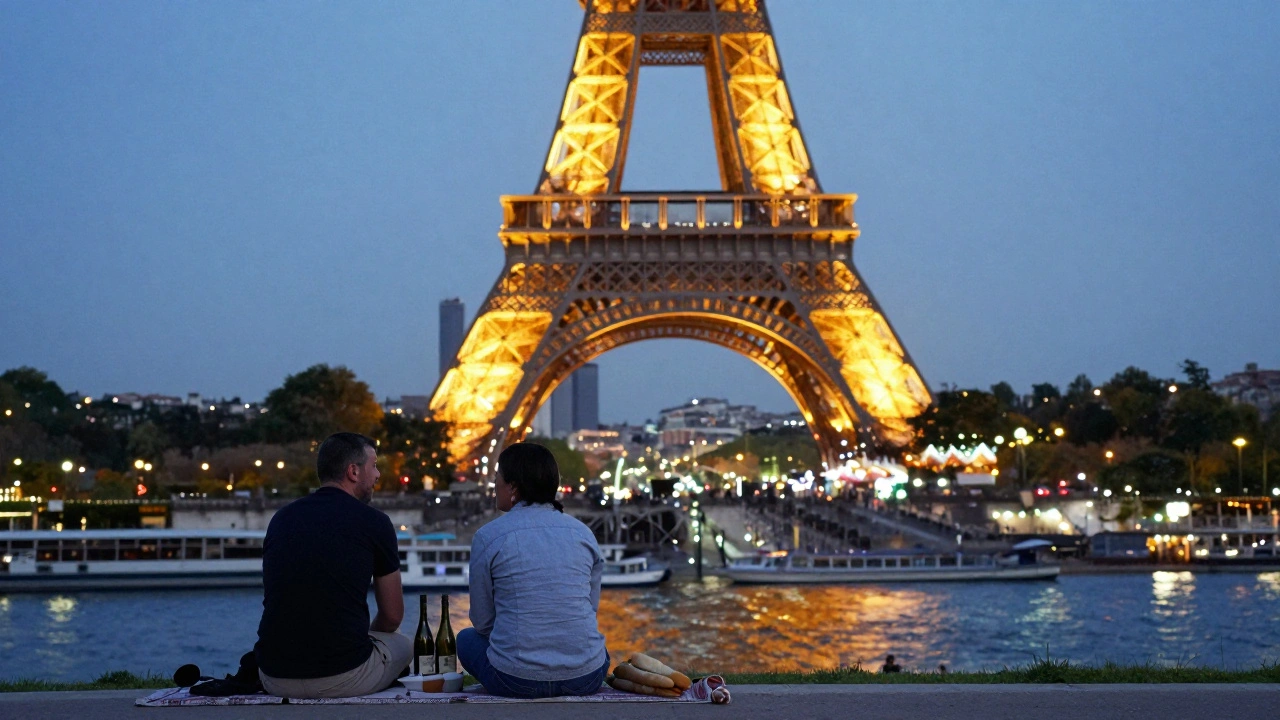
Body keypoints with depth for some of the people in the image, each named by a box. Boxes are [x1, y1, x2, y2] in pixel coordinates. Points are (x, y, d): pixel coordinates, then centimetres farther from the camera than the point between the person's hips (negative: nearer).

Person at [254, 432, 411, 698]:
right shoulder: (373, 522, -3)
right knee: (403, 646, 26)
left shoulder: (282, 518, 10)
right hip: (344, 676, -4)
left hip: (275, 678, 4)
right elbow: (393, 616, 6)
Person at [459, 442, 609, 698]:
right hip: (585, 679, 3)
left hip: (515, 681, -3)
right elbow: (592, 607, 13)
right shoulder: (583, 533, 5)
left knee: (467, 639, 29)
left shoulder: (488, 537, -4)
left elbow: (482, 620, 4)